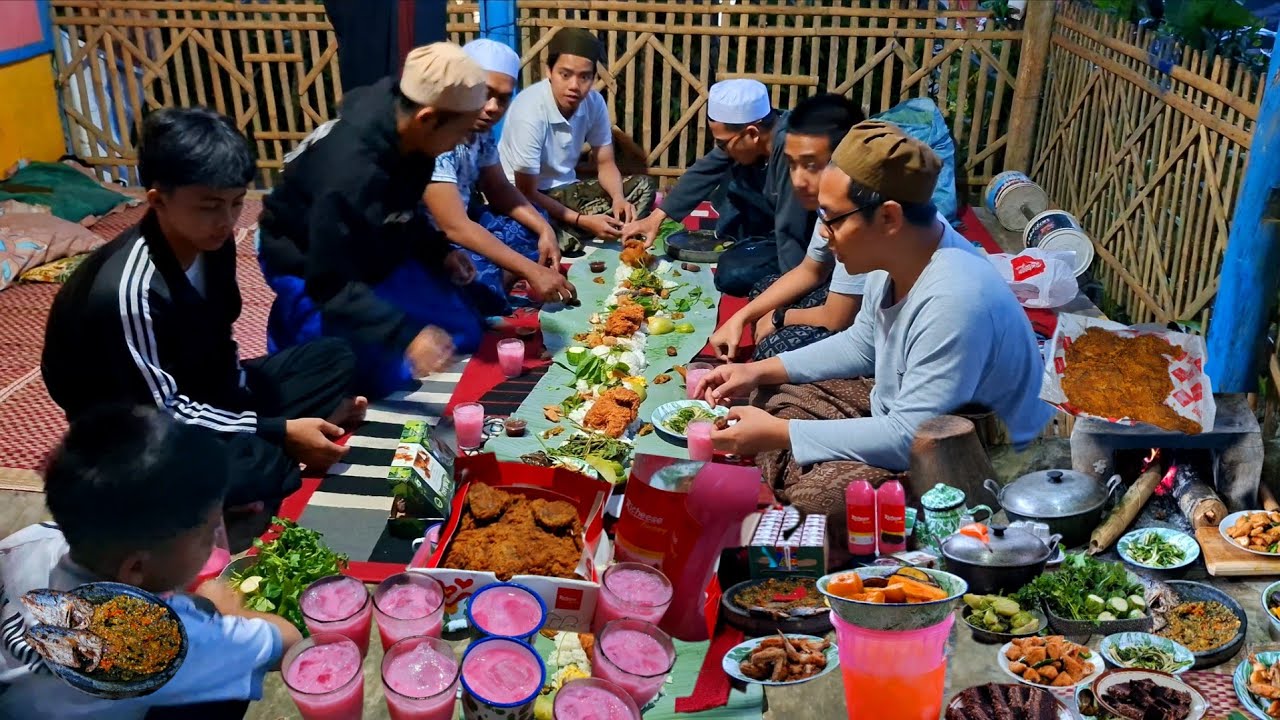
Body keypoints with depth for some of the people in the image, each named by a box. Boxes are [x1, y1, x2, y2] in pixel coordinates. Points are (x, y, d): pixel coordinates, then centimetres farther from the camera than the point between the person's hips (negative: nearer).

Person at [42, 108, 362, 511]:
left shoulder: (211, 242, -7)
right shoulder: (127, 289, -30)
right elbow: (164, 413, -24)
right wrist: (278, 432, -25)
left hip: (203, 390, 9)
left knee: (336, 360, 2)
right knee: (257, 469, -38)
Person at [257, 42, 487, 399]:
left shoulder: (404, 135, -13)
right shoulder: (350, 175, -38)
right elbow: (332, 285, -35)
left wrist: (438, 251, -4)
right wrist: (405, 335, -44)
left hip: (371, 255, 8)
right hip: (307, 269, -8)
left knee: (463, 332, 8)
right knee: (387, 371, -21)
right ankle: (300, 333, 6)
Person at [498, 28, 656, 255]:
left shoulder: (594, 102, -9)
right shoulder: (529, 111, -26)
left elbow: (606, 164, 3)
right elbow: (526, 193, -22)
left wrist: (618, 199, -19)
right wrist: (583, 221, -27)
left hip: (566, 189, 8)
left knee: (643, 186, -8)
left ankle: (565, 237, -19)